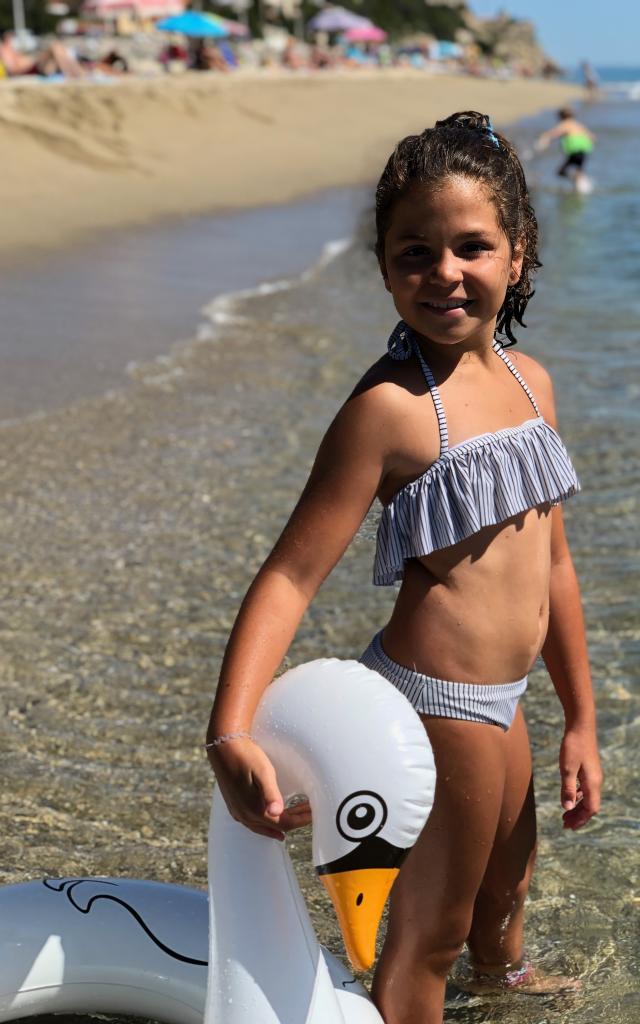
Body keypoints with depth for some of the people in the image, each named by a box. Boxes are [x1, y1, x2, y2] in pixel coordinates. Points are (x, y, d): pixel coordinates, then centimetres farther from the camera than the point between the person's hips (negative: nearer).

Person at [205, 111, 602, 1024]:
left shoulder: (530, 382, 1)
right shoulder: (392, 407, -23)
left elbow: (550, 563, 7)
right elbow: (292, 574, -27)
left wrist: (580, 719, 12)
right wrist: (230, 734, -39)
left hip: (500, 698, 9)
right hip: (438, 704, -9)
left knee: (508, 878, 34)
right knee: (428, 932, 10)